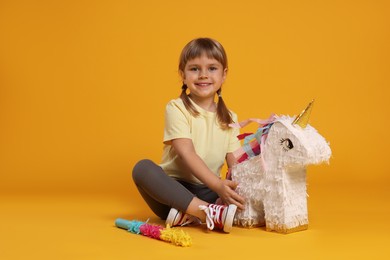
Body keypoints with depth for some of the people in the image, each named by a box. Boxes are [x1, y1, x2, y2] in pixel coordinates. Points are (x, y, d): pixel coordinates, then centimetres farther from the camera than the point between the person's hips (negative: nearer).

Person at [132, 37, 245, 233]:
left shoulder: (229, 118, 10)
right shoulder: (177, 108, -4)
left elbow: (236, 163, 2)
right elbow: (187, 154, -17)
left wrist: (230, 191, -20)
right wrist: (218, 185, -30)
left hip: (206, 192, 4)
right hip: (173, 190, -4)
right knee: (143, 168, -33)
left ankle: (190, 215, -26)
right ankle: (211, 212, -39)